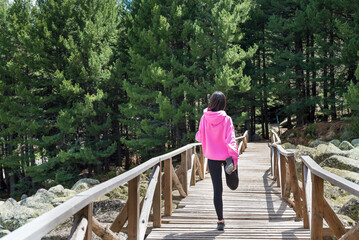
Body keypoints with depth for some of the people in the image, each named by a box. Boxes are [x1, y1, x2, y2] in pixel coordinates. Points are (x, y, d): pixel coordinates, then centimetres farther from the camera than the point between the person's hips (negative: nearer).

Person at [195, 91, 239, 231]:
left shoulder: (205, 118, -4)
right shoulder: (226, 119, -10)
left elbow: (199, 137, 5)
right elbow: (230, 140, -14)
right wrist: (234, 158, -12)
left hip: (212, 157, 3)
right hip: (226, 156, -3)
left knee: (217, 189, 5)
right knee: (233, 182, 26)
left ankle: (220, 221, 6)